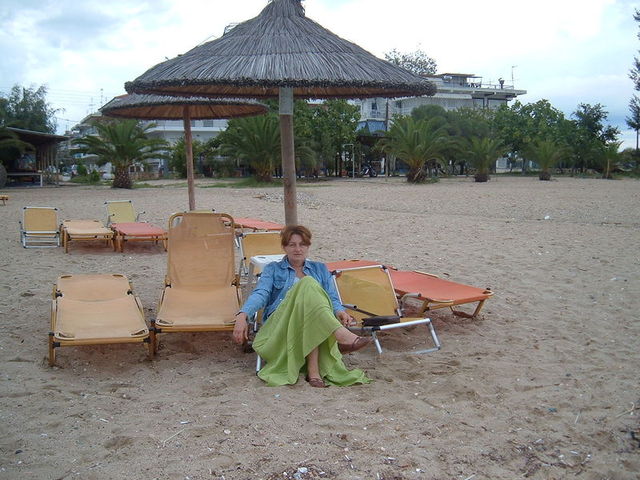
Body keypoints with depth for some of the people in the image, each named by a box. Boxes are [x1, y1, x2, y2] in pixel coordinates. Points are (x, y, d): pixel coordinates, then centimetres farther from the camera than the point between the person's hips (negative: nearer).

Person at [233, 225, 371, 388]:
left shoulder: (320, 269, 26)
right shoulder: (273, 269, 20)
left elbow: (332, 298, 13)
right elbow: (261, 293, 2)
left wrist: (340, 311, -12)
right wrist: (242, 315, -19)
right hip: (280, 326, -1)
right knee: (308, 284, -29)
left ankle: (314, 368, -45)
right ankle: (343, 336, -49)